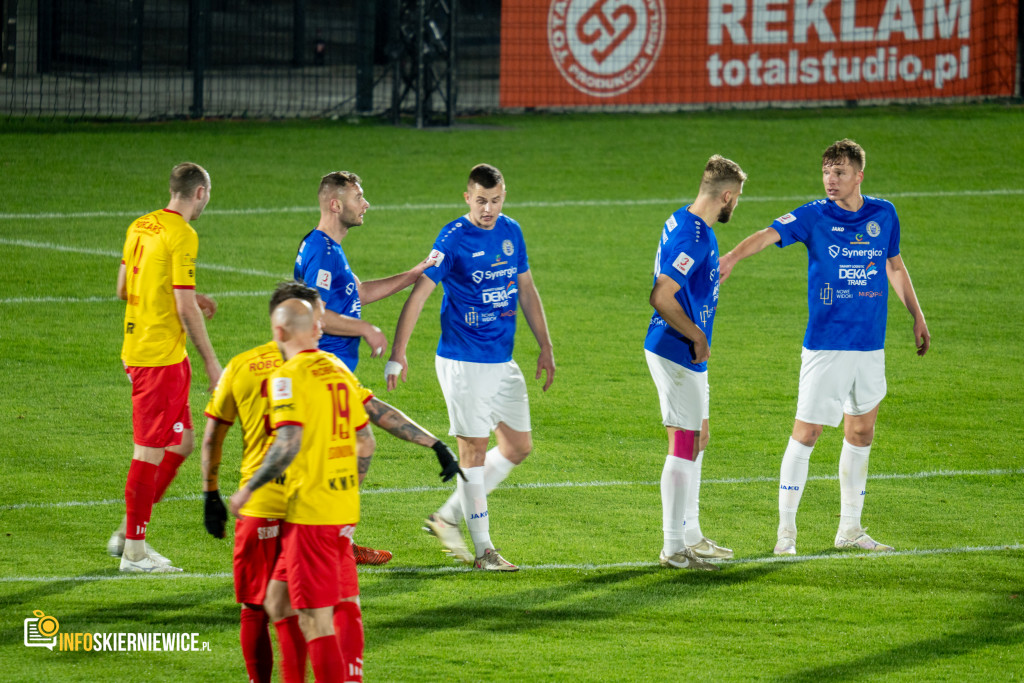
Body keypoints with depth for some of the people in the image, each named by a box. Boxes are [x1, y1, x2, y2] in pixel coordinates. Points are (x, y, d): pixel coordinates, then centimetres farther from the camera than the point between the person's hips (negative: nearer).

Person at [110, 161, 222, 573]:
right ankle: (134, 552, 2)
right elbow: (184, 309, -17)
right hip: (161, 356, -9)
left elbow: (124, 289, 19)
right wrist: (211, 361, -9)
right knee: (151, 450, -3)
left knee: (180, 442, 16)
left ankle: (128, 533, 18)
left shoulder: (141, 227, 10)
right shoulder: (182, 236, -15)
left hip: (136, 349, 9)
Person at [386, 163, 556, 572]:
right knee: (473, 448, -4)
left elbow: (526, 290, 17)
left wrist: (545, 347, 16)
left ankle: (448, 517, 19)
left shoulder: (511, 232, 7)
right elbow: (419, 293, -14)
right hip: (463, 363, -7)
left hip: (503, 361, 7)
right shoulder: (454, 239, -12)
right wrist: (397, 354, -21)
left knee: (518, 447, 9)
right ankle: (483, 549, 2)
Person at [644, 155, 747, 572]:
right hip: (678, 352, -11)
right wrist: (697, 336, -15)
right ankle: (673, 548, -3)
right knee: (684, 445, -6)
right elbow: (661, 297, -26)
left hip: (686, 353, 11)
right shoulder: (694, 237, -21)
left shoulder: (684, 223, 10)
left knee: (697, 439, 18)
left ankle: (690, 536, 27)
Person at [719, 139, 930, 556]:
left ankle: (850, 529, 22)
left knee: (861, 432, 11)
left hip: (870, 345, 4)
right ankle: (786, 531, 2)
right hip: (825, 345, -4)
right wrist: (732, 257, -41)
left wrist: (917, 317, 22)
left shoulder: (883, 215, 5)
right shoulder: (815, 216, -7)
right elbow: (768, 235, -22)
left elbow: (895, 266, 21)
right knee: (806, 432, -6)